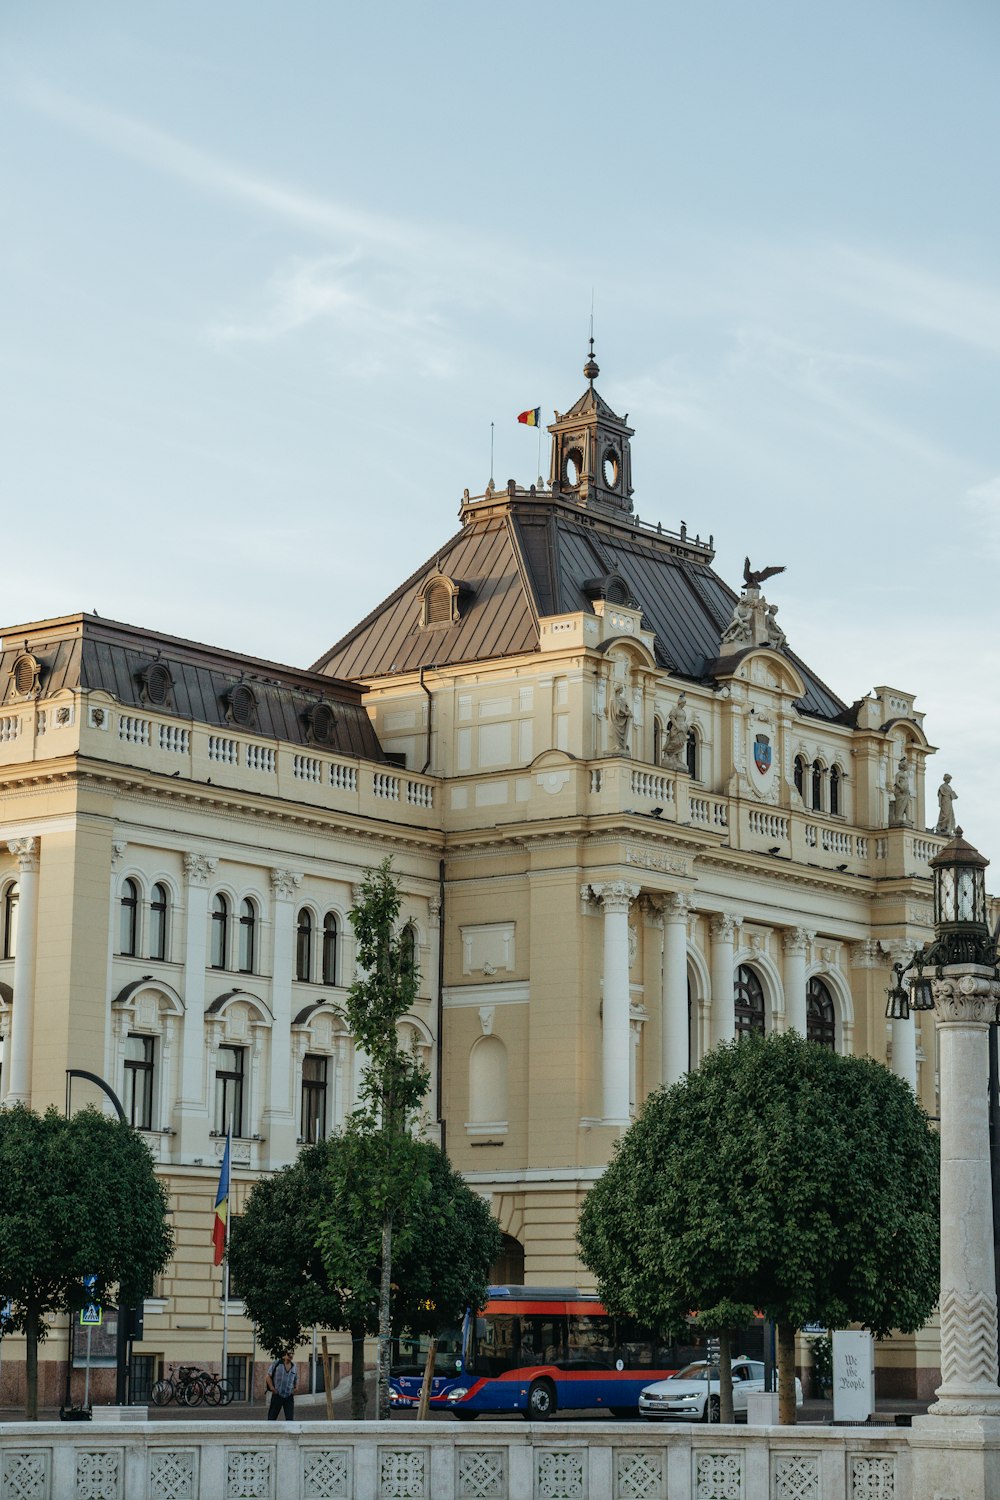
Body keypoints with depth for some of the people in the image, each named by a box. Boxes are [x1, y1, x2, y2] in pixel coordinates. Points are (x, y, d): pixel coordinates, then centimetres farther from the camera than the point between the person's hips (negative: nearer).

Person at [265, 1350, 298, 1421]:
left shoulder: (294, 1368, 11)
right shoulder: (277, 1364, 0)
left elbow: (296, 1382, 22)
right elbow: (268, 1376, 1)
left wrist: (294, 1390, 4)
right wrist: (272, 1388, -10)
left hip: (289, 1396, 3)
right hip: (277, 1395, -3)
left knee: (290, 1418, -5)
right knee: (272, 1418, 1)